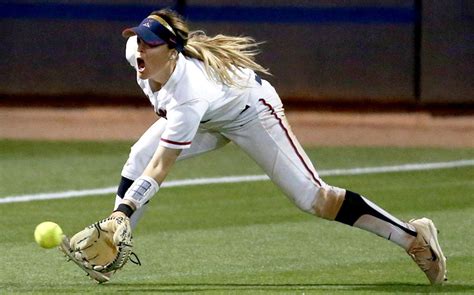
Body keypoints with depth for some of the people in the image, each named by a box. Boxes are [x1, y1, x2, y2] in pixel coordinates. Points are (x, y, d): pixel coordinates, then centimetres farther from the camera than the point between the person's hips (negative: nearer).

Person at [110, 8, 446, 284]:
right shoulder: (135, 51, -24)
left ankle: (413, 236, -4)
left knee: (312, 196, -13)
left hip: (251, 111, -8)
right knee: (138, 157, -12)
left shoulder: (190, 96, -43)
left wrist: (124, 210, -51)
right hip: (209, 119, 8)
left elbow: (161, 168, -44)